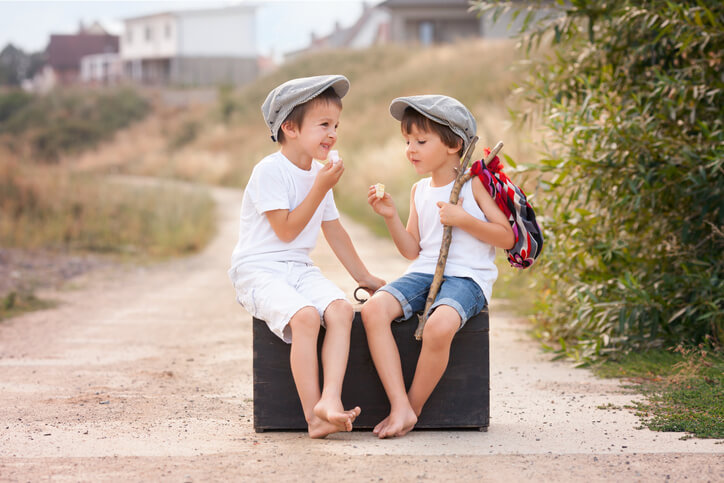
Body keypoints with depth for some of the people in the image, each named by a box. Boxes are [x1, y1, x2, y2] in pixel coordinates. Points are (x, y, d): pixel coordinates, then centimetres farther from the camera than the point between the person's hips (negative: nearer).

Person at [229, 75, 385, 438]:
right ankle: (314, 417, -30)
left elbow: (334, 231, 24)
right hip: (258, 270, -7)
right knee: (305, 315, -33)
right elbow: (286, 230, -14)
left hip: (299, 269, 7)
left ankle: (330, 399, -36)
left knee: (341, 309, -23)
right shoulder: (270, 170, -11)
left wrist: (364, 277, 26)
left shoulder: (320, 173, 16)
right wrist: (321, 188, -13)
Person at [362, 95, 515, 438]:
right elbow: (413, 251, 17)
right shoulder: (419, 191, 18)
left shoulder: (475, 184, 1)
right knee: (374, 309, -24)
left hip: (467, 277, -6)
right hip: (424, 273, 6)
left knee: (439, 326, -38)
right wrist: (390, 216, 4)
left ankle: (414, 407, -15)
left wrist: (463, 220, -13)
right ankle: (400, 407, -27)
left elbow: (507, 237, -2)